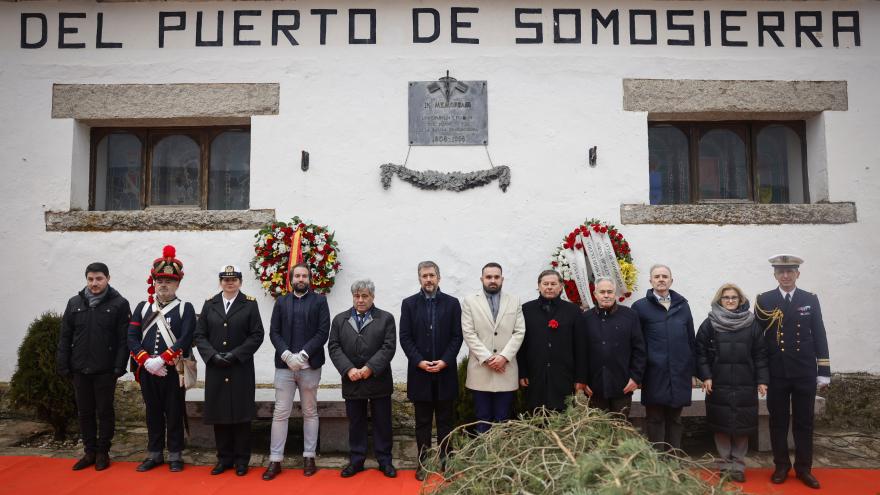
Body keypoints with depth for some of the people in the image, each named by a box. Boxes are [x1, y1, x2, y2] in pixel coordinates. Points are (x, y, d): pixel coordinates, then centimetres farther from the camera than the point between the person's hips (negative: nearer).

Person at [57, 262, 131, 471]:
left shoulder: (119, 304, -5)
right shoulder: (75, 303, 7)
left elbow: (124, 339, -8)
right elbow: (65, 337, 8)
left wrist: (119, 367, -13)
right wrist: (63, 365, 3)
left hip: (105, 370, -4)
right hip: (80, 369, 4)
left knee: (105, 411, 6)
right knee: (84, 412, 12)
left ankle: (103, 452, 18)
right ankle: (89, 451, 24)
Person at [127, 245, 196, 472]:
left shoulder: (186, 308, -3)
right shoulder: (142, 307, 8)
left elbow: (186, 340, -14)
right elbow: (132, 338, 0)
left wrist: (162, 360, -21)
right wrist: (147, 361, -13)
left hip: (173, 371, -3)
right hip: (146, 371, 3)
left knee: (174, 414, 5)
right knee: (153, 413, 13)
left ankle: (175, 456, 17)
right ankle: (154, 454, 26)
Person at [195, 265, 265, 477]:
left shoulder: (250, 304, 1)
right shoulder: (209, 304, 8)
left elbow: (257, 335, -4)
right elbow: (200, 335, 6)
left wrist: (235, 354, -13)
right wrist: (212, 355, -9)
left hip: (241, 368, -2)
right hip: (215, 368, 3)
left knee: (241, 414, 2)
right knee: (219, 413, 7)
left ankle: (241, 459, 13)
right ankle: (224, 458, 19)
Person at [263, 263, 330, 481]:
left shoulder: (319, 301, 3)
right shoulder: (281, 302, 11)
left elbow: (323, 332, -5)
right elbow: (274, 332, 3)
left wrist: (303, 354, -15)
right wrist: (287, 355, -12)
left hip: (310, 366, -1)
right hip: (284, 365, 2)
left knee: (310, 412, 8)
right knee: (280, 413, 2)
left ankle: (309, 457, 17)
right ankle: (275, 460, 9)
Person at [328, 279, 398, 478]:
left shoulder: (386, 318, 1)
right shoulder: (339, 319, 8)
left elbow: (388, 347, -7)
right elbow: (334, 347, 1)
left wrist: (369, 368, -17)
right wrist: (348, 369, -13)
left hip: (378, 381, -1)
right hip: (351, 382, 2)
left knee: (382, 423, 7)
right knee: (355, 423, 11)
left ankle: (385, 461, 18)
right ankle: (356, 461, 22)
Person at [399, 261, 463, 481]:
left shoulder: (452, 303, 3)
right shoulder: (409, 303, 3)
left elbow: (457, 336, 0)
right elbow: (405, 337, -1)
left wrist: (444, 361, -12)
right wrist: (419, 361, -12)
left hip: (445, 372, 0)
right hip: (419, 372, 0)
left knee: (445, 421, 8)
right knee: (422, 422, 8)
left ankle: (445, 461, 18)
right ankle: (423, 462, 17)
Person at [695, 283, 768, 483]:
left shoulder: (751, 324, 6)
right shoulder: (710, 324, 3)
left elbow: (760, 354, 5)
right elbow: (701, 352, 1)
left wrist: (761, 380, -1)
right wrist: (705, 376, -8)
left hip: (745, 385, 1)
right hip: (718, 384, -1)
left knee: (742, 426, 4)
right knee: (722, 426, 4)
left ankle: (738, 466, 16)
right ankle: (725, 466, 15)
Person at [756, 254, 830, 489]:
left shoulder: (810, 300, 5)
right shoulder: (764, 300, 0)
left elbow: (819, 337, 4)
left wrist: (824, 371, 0)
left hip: (805, 373, 1)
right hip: (776, 373, -1)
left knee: (804, 422, 10)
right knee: (778, 422, 8)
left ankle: (803, 468, 22)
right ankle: (781, 466, 21)